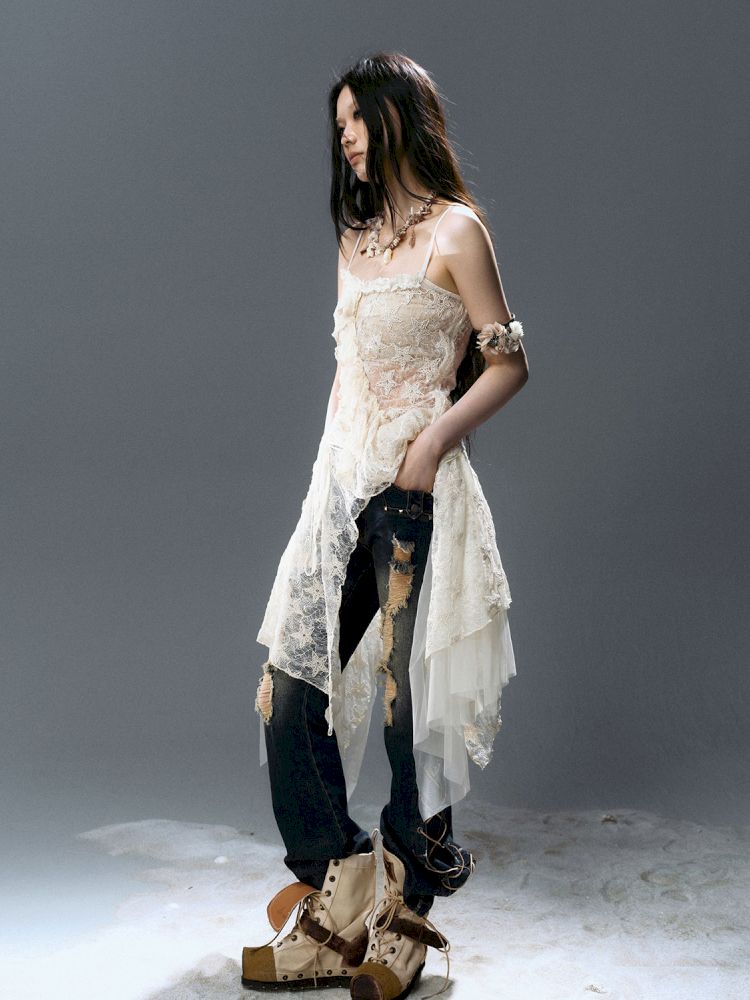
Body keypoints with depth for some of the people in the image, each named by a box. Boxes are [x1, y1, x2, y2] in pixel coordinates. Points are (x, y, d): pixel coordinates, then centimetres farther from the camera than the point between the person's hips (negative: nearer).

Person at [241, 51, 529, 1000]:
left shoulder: (455, 229, -3)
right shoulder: (356, 236, 18)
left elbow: (509, 362, -5)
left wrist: (436, 437, -17)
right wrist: (338, 472, 16)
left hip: (414, 492, -7)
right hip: (339, 484, 7)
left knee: (411, 704, 0)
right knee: (289, 693, 2)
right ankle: (335, 919, 14)